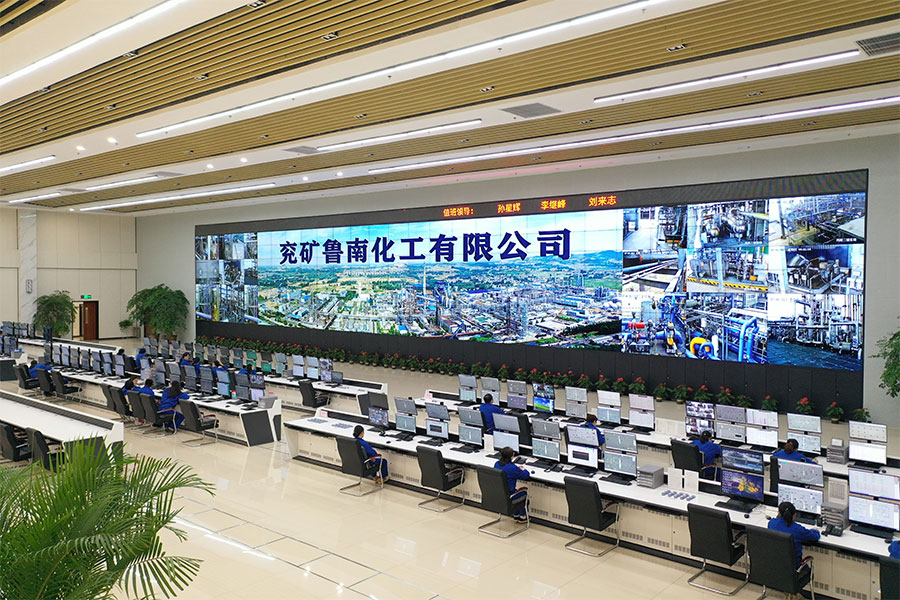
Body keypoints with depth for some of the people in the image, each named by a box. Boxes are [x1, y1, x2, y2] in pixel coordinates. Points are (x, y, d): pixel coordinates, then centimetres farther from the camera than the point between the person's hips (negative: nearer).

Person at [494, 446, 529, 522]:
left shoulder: (496, 464, -3)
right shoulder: (512, 467, -25)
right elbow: (526, 475, -10)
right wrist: (523, 469, 11)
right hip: (507, 497, -7)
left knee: (516, 490, 33)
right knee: (525, 490, 22)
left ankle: (516, 515, 41)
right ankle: (522, 516, 31)